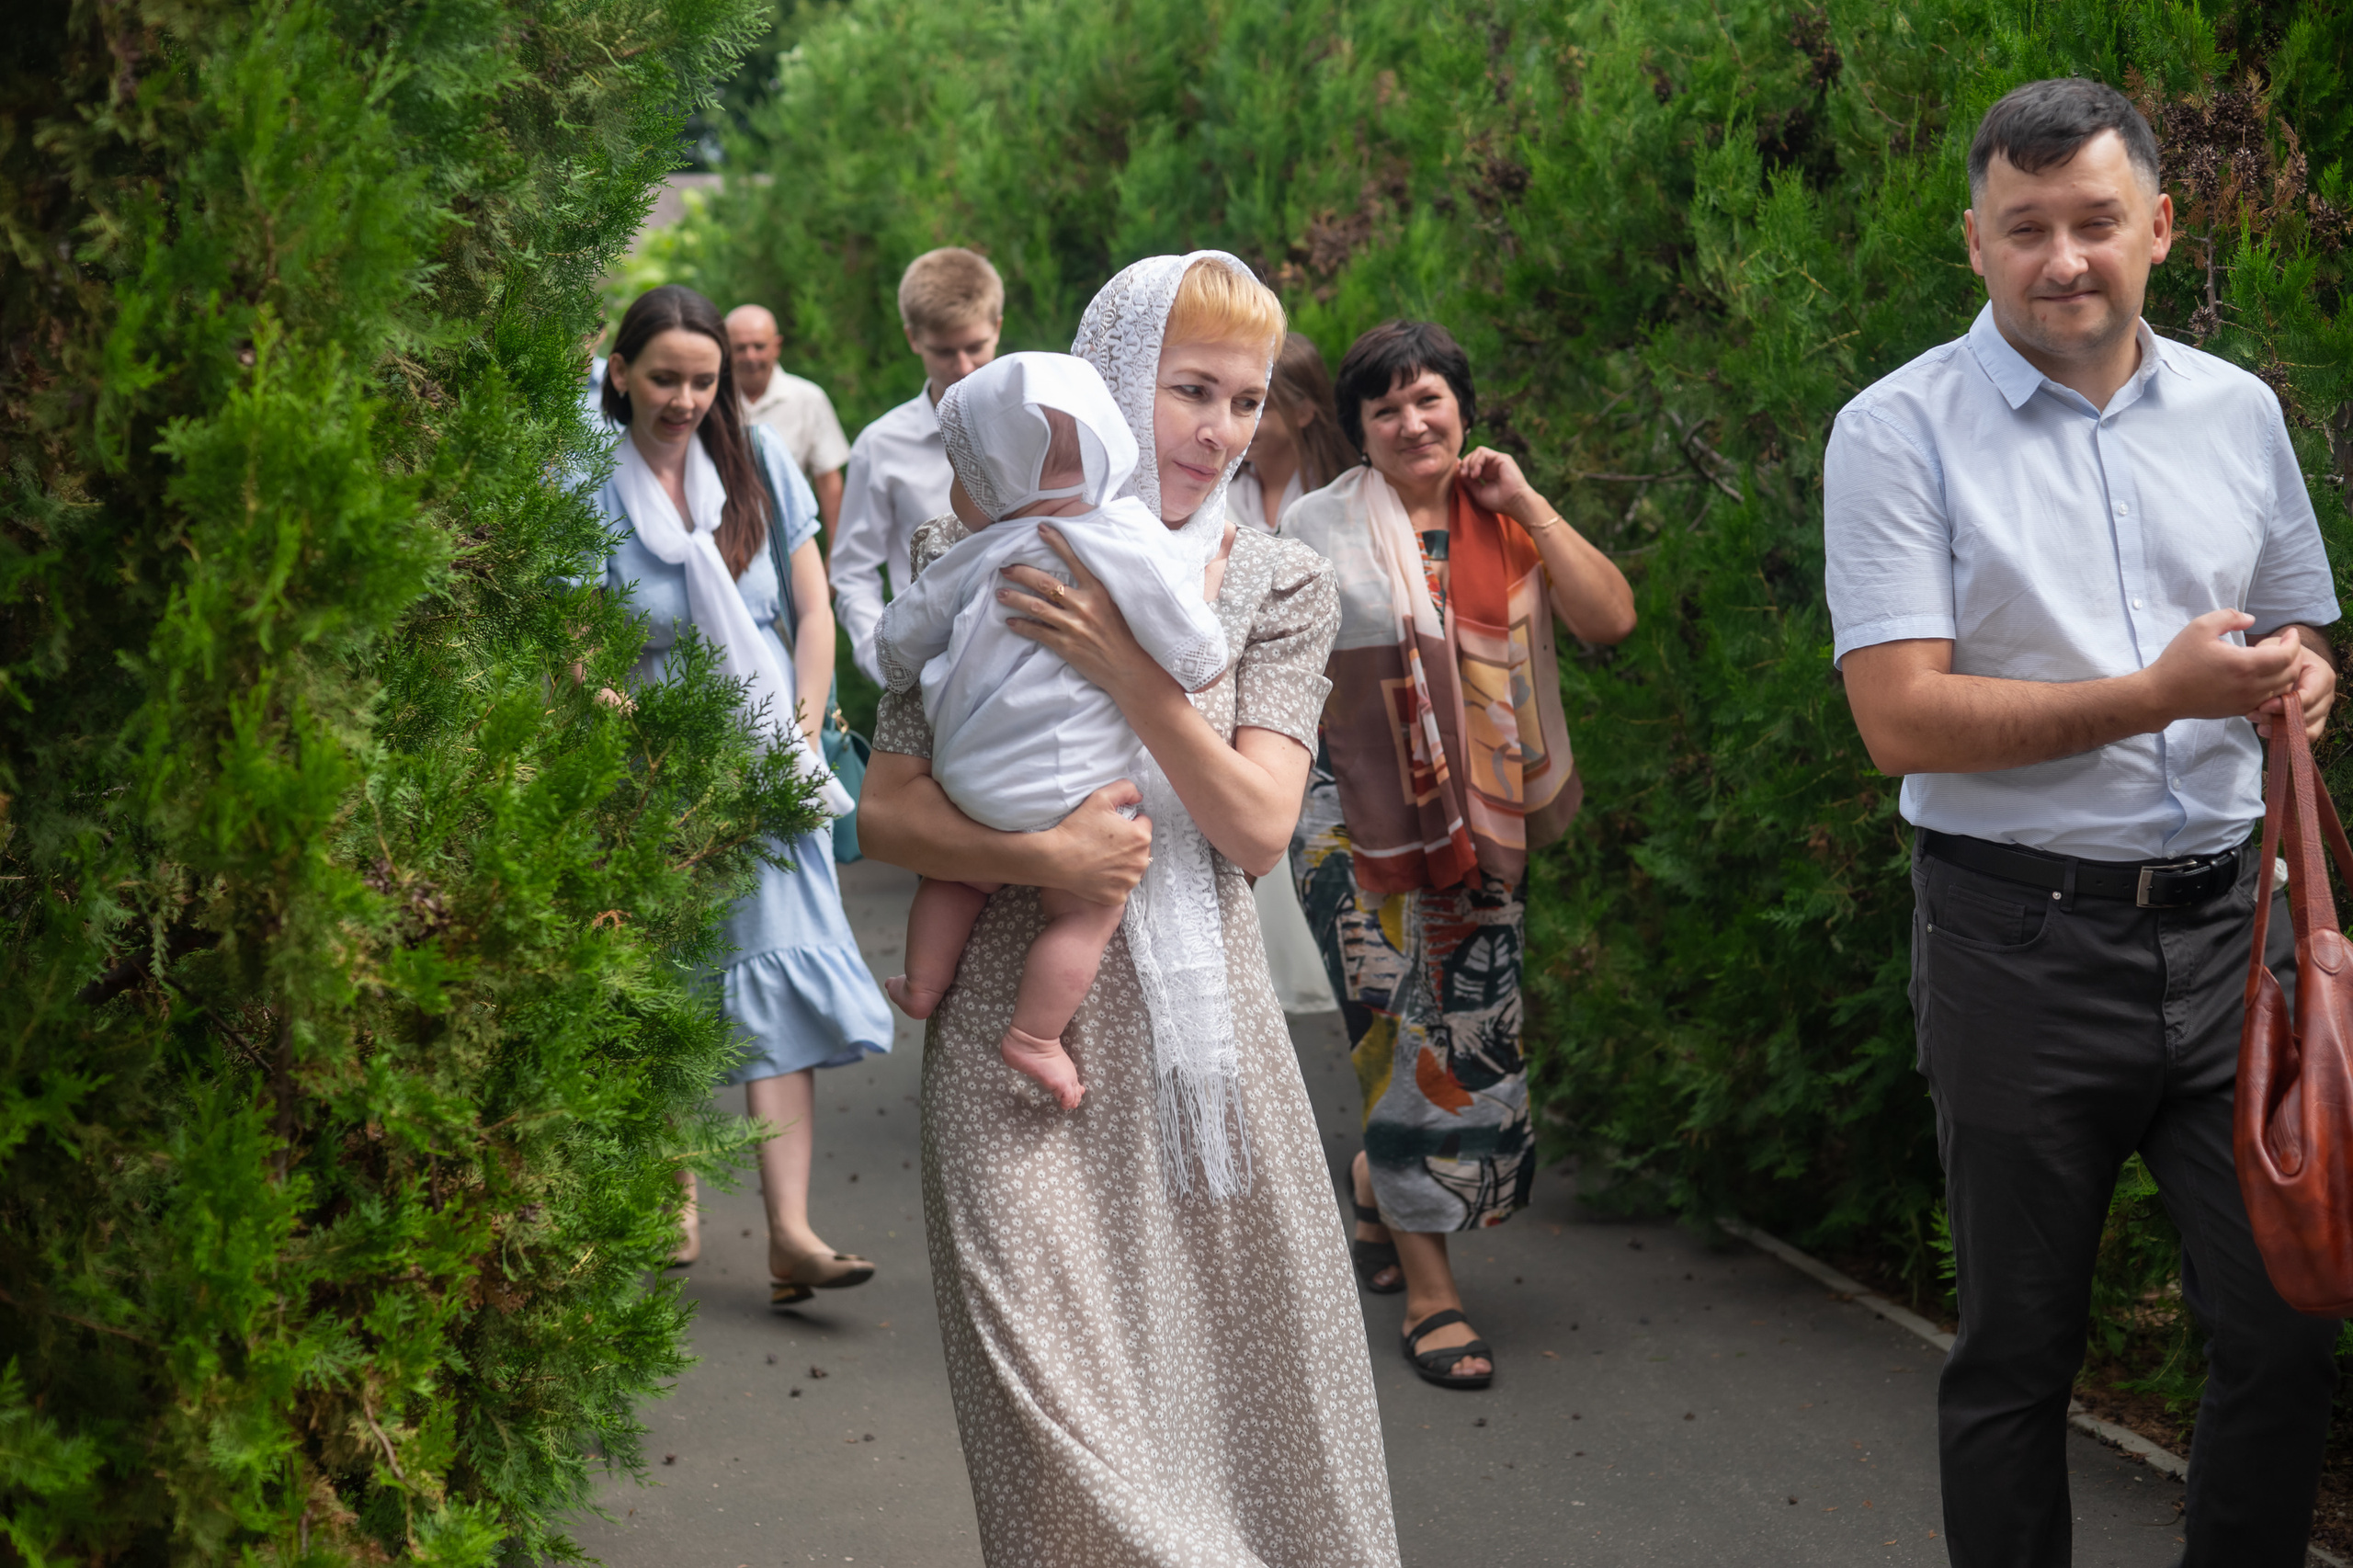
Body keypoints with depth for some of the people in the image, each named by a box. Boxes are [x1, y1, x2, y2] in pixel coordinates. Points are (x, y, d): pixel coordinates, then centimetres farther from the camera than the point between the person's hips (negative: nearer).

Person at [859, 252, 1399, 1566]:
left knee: (1244, 1378, 6)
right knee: (1069, 1421, -5)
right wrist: (1039, 853, -17)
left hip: (1204, 1025, 2)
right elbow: (890, 810, 0)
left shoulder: (1278, 587, 7)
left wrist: (1132, 671, -17)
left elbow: (1259, 827, -6)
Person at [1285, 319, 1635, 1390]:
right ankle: (1429, 1291, 5)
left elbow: (1610, 618, -6)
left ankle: (1378, 1188, 37)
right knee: (1413, 1043, -4)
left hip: (1486, 830, 4)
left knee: (1475, 1033, 8)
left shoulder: (1506, 525, 7)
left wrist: (1528, 505, -8)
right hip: (1363, 827, -4)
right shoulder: (1319, 527, -1)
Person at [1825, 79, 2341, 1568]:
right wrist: (2156, 696, -19)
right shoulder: (1901, 431, -5)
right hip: (2023, 940, -4)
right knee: (2019, 1348, 8)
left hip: (2229, 922, 4)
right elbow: (1901, 718, -13)